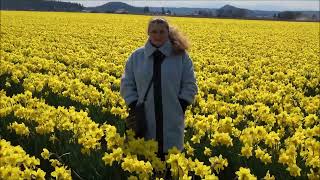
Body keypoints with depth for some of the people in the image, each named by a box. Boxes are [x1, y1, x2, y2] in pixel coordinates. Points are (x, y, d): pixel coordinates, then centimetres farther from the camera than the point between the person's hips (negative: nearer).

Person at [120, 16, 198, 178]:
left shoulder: (181, 56, 1)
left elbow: (190, 85, 4)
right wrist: (135, 107, -3)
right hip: (145, 119, 1)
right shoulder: (137, 56, 4)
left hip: (171, 120, 0)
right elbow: (127, 84, 8)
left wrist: (181, 108, -6)